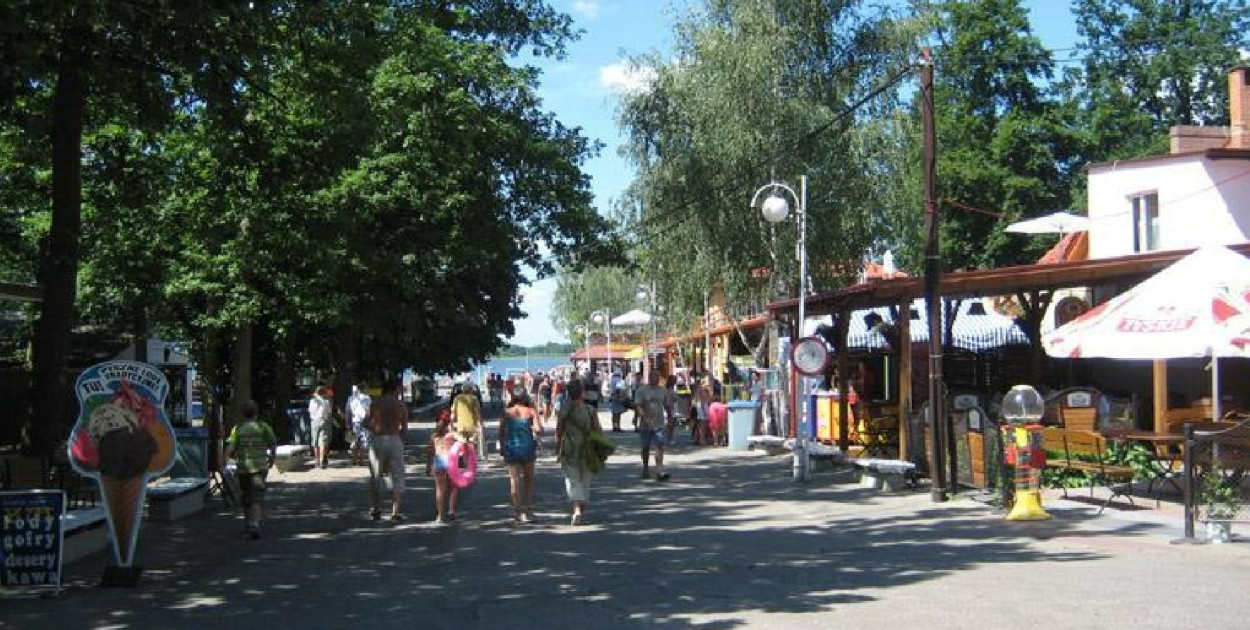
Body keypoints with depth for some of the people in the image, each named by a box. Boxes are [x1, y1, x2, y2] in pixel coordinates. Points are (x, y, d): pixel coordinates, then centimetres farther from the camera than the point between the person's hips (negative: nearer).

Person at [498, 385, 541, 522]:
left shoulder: (507, 412, 0)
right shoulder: (531, 411, -3)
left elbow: (501, 431, -1)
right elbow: (539, 430, -13)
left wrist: (501, 447, 11)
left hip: (511, 448, 0)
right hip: (528, 448, 0)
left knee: (515, 479, 5)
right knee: (529, 479, 15)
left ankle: (518, 510, 0)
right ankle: (528, 510, 16)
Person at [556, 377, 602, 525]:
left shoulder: (564, 411, -7)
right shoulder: (590, 410, -3)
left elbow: (558, 433, -2)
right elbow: (598, 432, -2)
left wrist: (557, 451, 9)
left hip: (569, 452, -2)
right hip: (587, 452, 2)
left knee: (573, 481, -1)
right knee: (585, 482, 15)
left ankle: (577, 510, -21)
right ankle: (583, 511, 23)